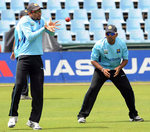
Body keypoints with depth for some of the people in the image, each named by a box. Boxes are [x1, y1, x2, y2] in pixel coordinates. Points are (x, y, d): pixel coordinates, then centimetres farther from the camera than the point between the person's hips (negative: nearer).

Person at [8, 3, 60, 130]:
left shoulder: (41, 20, 17)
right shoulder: (25, 21, -3)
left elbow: (52, 33, 17)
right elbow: (30, 37, -14)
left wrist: (51, 27, -5)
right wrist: (44, 28, -14)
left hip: (37, 59, 5)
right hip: (24, 57, -5)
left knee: (38, 91, 0)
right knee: (19, 85, -15)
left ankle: (33, 120, 5)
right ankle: (13, 116, -2)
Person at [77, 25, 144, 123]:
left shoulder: (122, 44, -11)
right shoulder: (99, 45, -18)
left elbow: (125, 59, -1)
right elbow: (93, 60, -11)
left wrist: (119, 67, -22)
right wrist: (102, 69, -28)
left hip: (116, 70, 3)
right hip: (101, 69, -3)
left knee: (128, 90, -4)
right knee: (93, 89, -20)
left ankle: (133, 115, 15)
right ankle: (82, 116, -14)